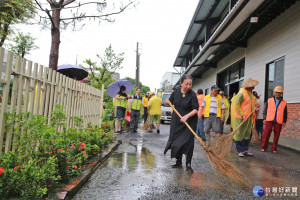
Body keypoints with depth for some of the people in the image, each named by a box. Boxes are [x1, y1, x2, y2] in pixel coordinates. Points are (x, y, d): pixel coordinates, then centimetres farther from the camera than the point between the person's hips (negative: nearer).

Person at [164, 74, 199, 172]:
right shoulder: (176, 92, -2)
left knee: (188, 141, -6)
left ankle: (188, 164, 8)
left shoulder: (192, 94, -14)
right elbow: (170, 102, 14)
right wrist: (168, 102, -8)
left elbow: (195, 109, -15)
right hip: (176, 121, 5)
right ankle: (178, 161, 26)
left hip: (189, 121, -4)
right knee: (176, 141, 10)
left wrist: (187, 116, -29)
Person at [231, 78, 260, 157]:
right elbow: (237, 105, -18)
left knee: (247, 134, 11)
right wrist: (242, 115, -23)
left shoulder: (250, 93, 12)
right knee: (239, 134, -3)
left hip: (249, 117, 9)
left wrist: (256, 103, 13)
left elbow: (253, 98, 34)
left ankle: (245, 150, 19)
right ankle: (239, 151, 5)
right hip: (241, 117, -9)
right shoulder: (242, 93, -15)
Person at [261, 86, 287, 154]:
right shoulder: (269, 100, 5)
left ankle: (274, 149, 15)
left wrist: (284, 121, 7)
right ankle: (264, 147, 6)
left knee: (276, 135, 4)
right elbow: (265, 110, 9)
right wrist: (264, 118, 2)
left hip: (278, 122, 1)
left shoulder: (284, 102, 7)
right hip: (269, 120, -1)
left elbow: (285, 113, 12)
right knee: (266, 134, -4)